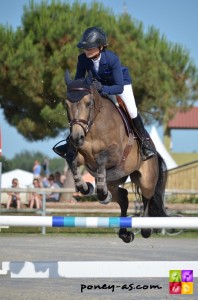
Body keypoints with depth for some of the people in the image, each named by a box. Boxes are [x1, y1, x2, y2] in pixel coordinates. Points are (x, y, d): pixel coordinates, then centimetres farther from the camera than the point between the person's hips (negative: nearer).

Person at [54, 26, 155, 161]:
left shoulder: (112, 59, -40)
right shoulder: (83, 59, -29)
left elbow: (119, 87, -39)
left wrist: (102, 89, -56)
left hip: (121, 82, -4)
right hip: (99, 83, 4)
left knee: (132, 112, -17)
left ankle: (145, 141, 6)